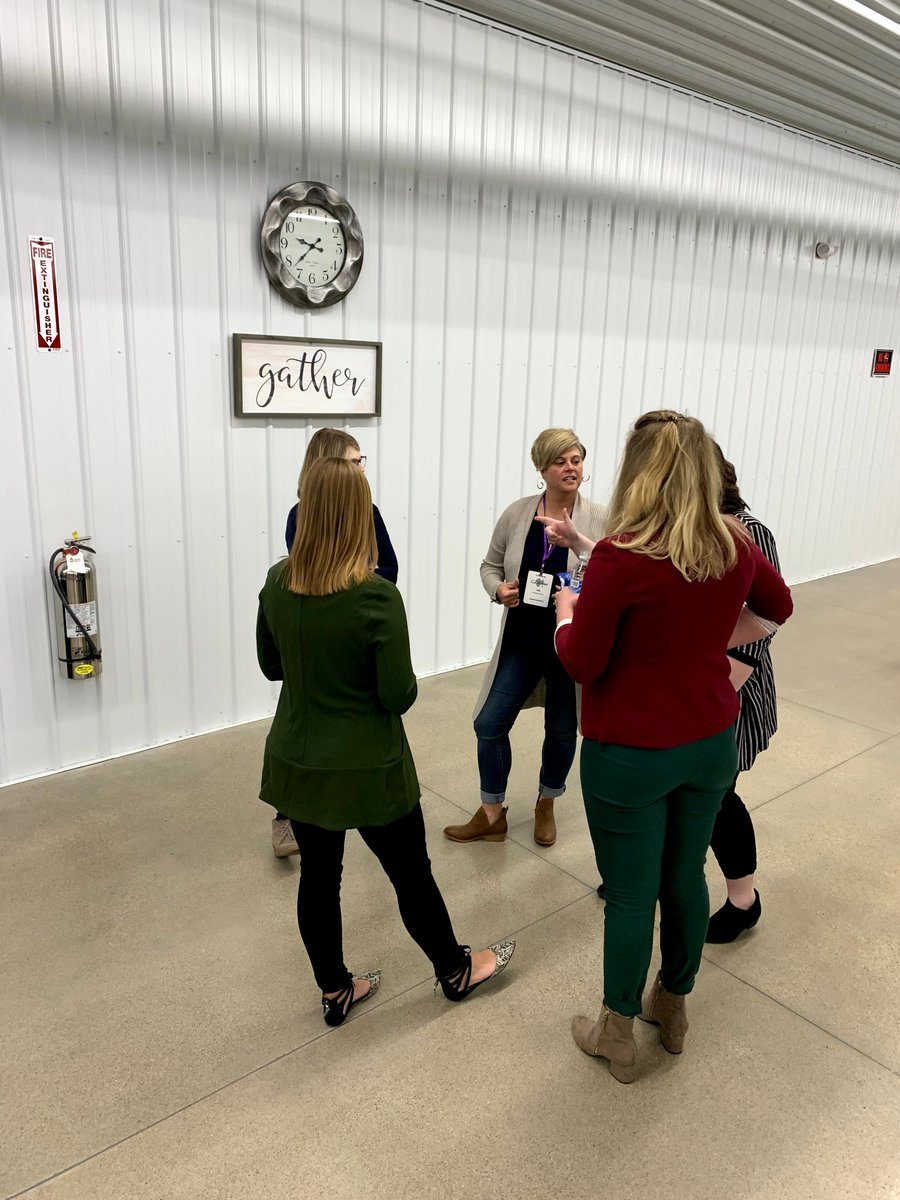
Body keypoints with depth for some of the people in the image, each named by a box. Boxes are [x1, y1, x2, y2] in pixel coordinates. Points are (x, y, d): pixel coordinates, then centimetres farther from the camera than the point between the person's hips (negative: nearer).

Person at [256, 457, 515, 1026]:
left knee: (318, 875, 19)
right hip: (367, 767, -4)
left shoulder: (276, 583, -8)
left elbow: (271, 666, 6)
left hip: (297, 761, 5)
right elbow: (399, 696, -18)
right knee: (412, 873, 16)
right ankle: (456, 970, 40)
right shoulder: (377, 596, -24)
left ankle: (336, 990, 39)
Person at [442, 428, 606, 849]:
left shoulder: (600, 521, -10)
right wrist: (498, 589, -13)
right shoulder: (517, 513, -3)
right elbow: (490, 565, 7)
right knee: (490, 723, 3)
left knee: (561, 731, 15)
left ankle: (546, 805, 41)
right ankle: (491, 815, 23)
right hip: (521, 641, 2)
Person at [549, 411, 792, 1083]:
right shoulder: (735, 545, -6)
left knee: (631, 896, 11)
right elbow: (780, 607, 15)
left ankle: (618, 1037, 33)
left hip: (631, 756, -5)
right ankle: (674, 1008, 44)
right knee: (686, 879, 22)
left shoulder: (622, 558, -24)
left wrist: (567, 614, 2)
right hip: (710, 744, 5)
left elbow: (581, 663, -16)